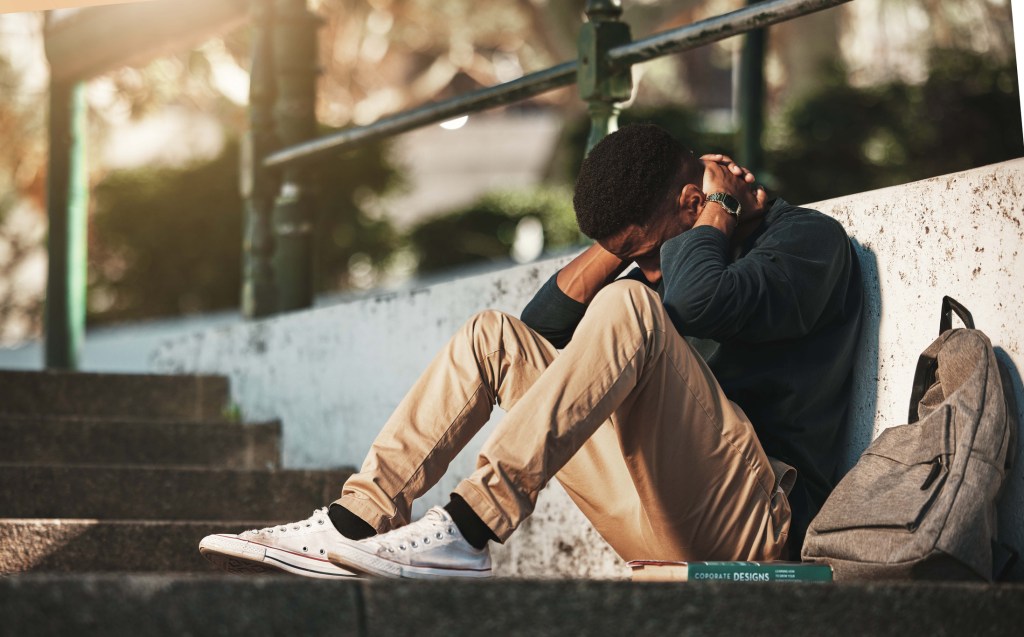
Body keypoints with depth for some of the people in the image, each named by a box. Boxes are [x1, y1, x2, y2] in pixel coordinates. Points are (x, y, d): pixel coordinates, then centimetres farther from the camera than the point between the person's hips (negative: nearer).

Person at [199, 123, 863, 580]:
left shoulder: (808, 238, -3)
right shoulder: (669, 249, 22)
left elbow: (699, 297, -24)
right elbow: (546, 325, 18)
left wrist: (720, 206, -6)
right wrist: (620, 244, 8)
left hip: (758, 522, -8)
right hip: (665, 528, 8)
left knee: (628, 307, -28)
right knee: (496, 337, 5)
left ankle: (470, 529, -36)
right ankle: (359, 519, -12)